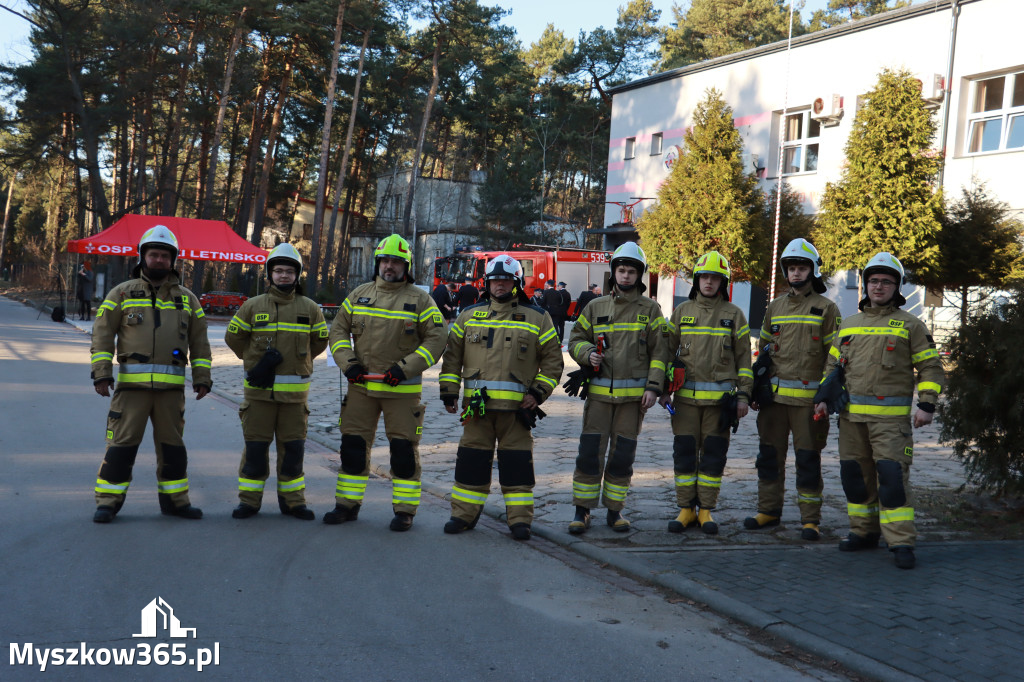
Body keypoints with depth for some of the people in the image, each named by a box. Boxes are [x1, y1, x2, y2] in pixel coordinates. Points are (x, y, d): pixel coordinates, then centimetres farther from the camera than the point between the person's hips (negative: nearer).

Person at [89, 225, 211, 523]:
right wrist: (101, 373, -6)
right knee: (122, 442, -3)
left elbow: (199, 342, 15)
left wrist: (202, 378, 8)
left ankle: (175, 500, 20)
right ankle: (108, 502, 6)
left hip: (172, 386, 2)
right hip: (132, 384, -2)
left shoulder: (186, 298, 13)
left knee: (172, 443, 10)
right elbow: (102, 334, 3)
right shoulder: (122, 293, 6)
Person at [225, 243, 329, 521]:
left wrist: (296, 361, 11)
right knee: (255, 447, 3)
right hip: (259, 389, -1)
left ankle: (292, 500, 17)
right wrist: (256, 360, 6)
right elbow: (233, 337, 12)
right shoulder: (253, 306, 2)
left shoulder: (309, 309, 5)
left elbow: (320, 341, 17)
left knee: (293, 448, 6)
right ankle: (249, 500, 14)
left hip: (294, 390, 1)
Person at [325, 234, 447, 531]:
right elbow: (338, 330, 13)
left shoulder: (420, 299, -2)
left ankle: (404, 510, 10)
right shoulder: (359, 295, 9)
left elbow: (436, 339, -5)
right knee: (353, 445, 7)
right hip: (361, 385, 3)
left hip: (402, 389, -3)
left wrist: (406, 368, -14)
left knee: (404, 449, 0)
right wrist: (347, 362, -4)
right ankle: (348, 504, 19)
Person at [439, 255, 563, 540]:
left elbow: (552, 360, 7)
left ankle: (520, 520, 7)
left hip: (516, 406, -2)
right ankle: (464, 514, 16)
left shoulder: (537, 319, 6)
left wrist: (538, 393, -4)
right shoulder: (469, 316, 12)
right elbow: (452, 356, 15)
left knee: (517, 463, 1)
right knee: (471, 460, 6)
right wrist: (448, 393, 8)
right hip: (476, 404, 2)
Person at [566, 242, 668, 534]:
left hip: (634, 394, -1)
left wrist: (653, 387, -6)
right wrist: (588, 354, -7)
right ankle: (583, 511, 6)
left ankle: (615, 509, 17)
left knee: (623, 455, 5)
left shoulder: (650, 309, 6)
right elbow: (576, 339, 15)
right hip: (599, 392, 1)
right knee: (590, 452, -3)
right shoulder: (595, 307, 10)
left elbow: (659, 352, 3)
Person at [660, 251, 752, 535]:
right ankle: (686, 509, 12)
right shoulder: (682, 311, 9)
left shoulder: (734, 315, 6)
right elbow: (668, 351, 12)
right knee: (684, 452, 2)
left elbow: (744, 358, 7)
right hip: (685, 396, 1)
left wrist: (743, 395, 1)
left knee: (713, 454, 2)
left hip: (720, 397, -1)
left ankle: (706, 510, 12)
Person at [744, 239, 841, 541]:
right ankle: (769, 510, 22)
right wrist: (756, 389, 12)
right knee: (770, 455, 10)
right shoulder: (775, 308, 15)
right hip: (774, 395, 4)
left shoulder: (826, 309, 2)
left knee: (808, 459, -1)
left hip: (809, 398, -4)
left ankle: (810, 519, 7)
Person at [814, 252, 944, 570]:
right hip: (851, 415, 5)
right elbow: (833, 364, 23)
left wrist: (926, 404, -7)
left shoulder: (909, 325, 5)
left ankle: (901, 542, -8)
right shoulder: (848, 325, 18)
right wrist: (823, 397, 10)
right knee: (855, 473, 8)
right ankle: (864, 532, 21)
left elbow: (930, 366, 4)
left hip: (891, 416, -5)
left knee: (892, 475, -11)